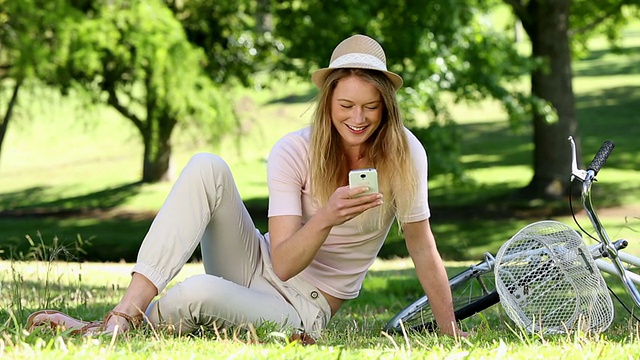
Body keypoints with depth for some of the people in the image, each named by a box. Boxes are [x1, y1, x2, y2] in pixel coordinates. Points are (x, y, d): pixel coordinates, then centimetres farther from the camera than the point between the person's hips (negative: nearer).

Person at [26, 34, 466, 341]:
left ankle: (108, 334, -10)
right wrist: (325, 218, -37)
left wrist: (450, 330, -2)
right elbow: (284, 263, -18)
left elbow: (424, 248, -3)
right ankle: (126, 313, -33)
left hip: (303, 311, -2)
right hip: (257, 268, 2)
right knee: (207, 168, -26)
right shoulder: (294, 152, -11)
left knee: (196, 293, -37)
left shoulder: (405, 153, -12)